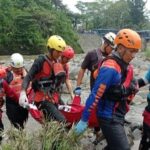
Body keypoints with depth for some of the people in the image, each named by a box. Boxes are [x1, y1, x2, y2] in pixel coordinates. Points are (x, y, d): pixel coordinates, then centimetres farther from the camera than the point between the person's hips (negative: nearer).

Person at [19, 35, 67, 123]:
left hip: (53, 99, 7)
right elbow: (28, 77, -18)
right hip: (43, 99, -7)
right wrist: (23, 93, -35)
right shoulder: (41, 61, -11)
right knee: (62, 121, -22)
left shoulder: (57, 64, 10)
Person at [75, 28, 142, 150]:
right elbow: (95, 95, -24)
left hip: (118, 116, 9)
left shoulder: (123, 65, 5)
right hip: (109, 118, -9)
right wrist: (84, 120, -20)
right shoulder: (110, 68, -25)